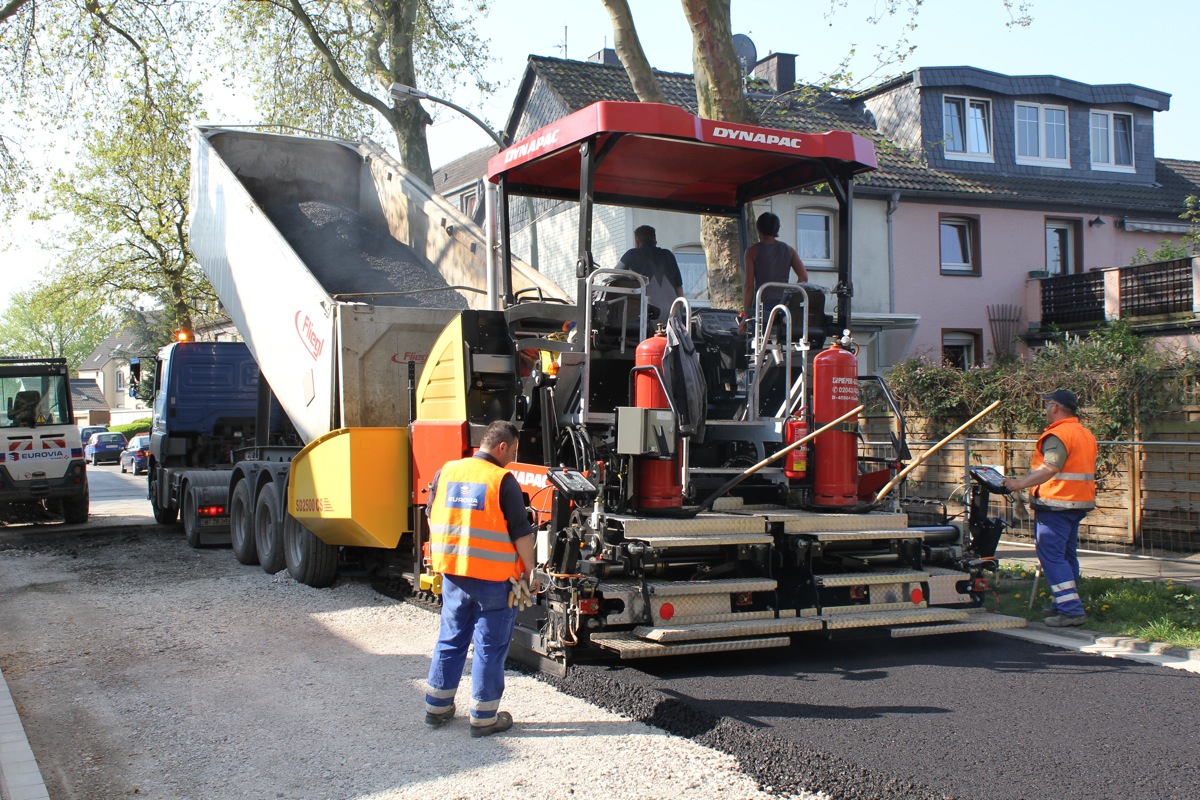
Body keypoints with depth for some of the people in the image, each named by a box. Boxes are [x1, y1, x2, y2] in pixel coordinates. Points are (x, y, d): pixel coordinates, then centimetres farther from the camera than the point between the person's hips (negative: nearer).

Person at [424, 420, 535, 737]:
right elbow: (521, 532, -11)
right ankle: (484, 717, 11)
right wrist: (529, 570, 0)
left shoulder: (445, 472, 5)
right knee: (490, 647, 5)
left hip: (452, 574, 5)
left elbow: (433, 519, 13)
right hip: (493, 578, -5)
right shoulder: (503, 480, -12)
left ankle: (437, 706, 27)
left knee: (450, 640, 18)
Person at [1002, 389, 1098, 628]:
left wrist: (1020, 483, -29)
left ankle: (1071, 610, -14)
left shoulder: (1057, 435, -15)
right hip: (1079, 503, 10)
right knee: (1067, 555, 17)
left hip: (1056, 503, -10)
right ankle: (1064, 604, 25)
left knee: (1051, 556, -9)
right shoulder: (1086, 434, 16)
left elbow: (1050, 468, -28)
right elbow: (1088, 470, 24)